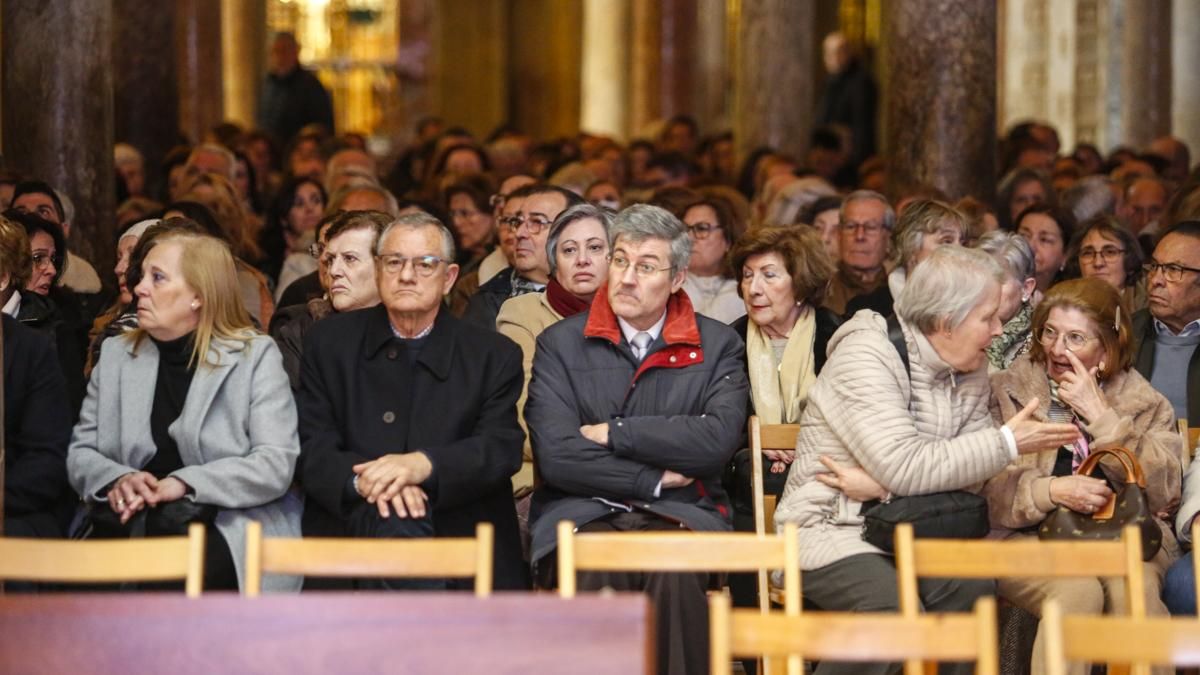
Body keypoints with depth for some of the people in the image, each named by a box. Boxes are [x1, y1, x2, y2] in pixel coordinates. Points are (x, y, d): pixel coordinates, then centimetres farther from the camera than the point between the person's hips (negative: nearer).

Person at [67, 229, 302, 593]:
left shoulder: (255, 355, 2)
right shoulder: (116, 355, 15)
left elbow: (277, 464, -8)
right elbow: (80, 451, 13)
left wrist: (183, 484, -20)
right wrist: (116, 480, -12)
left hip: (228, 530, -3)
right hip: (132, 523, 3)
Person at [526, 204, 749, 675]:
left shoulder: (716, 345, 10)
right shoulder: (561, 344, 9)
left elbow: (718, 439, -8)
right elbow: (556, 455, -4)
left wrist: (614, 433, -6)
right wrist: (654, 479, -4)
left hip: (680, 514, 0)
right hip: (583, 512, 0)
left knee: (674, 573, -35)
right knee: (597, 573, -36)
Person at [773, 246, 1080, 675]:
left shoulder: (969, 369, 6)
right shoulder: (866, 356, -16)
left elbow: (967, 467, -4)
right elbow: (904, 466, -24)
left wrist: (881, 485, -21)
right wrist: (1008, 444, -20)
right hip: (831, 527, -6)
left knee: (973, 585, -24)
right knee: (893, 607, -33)